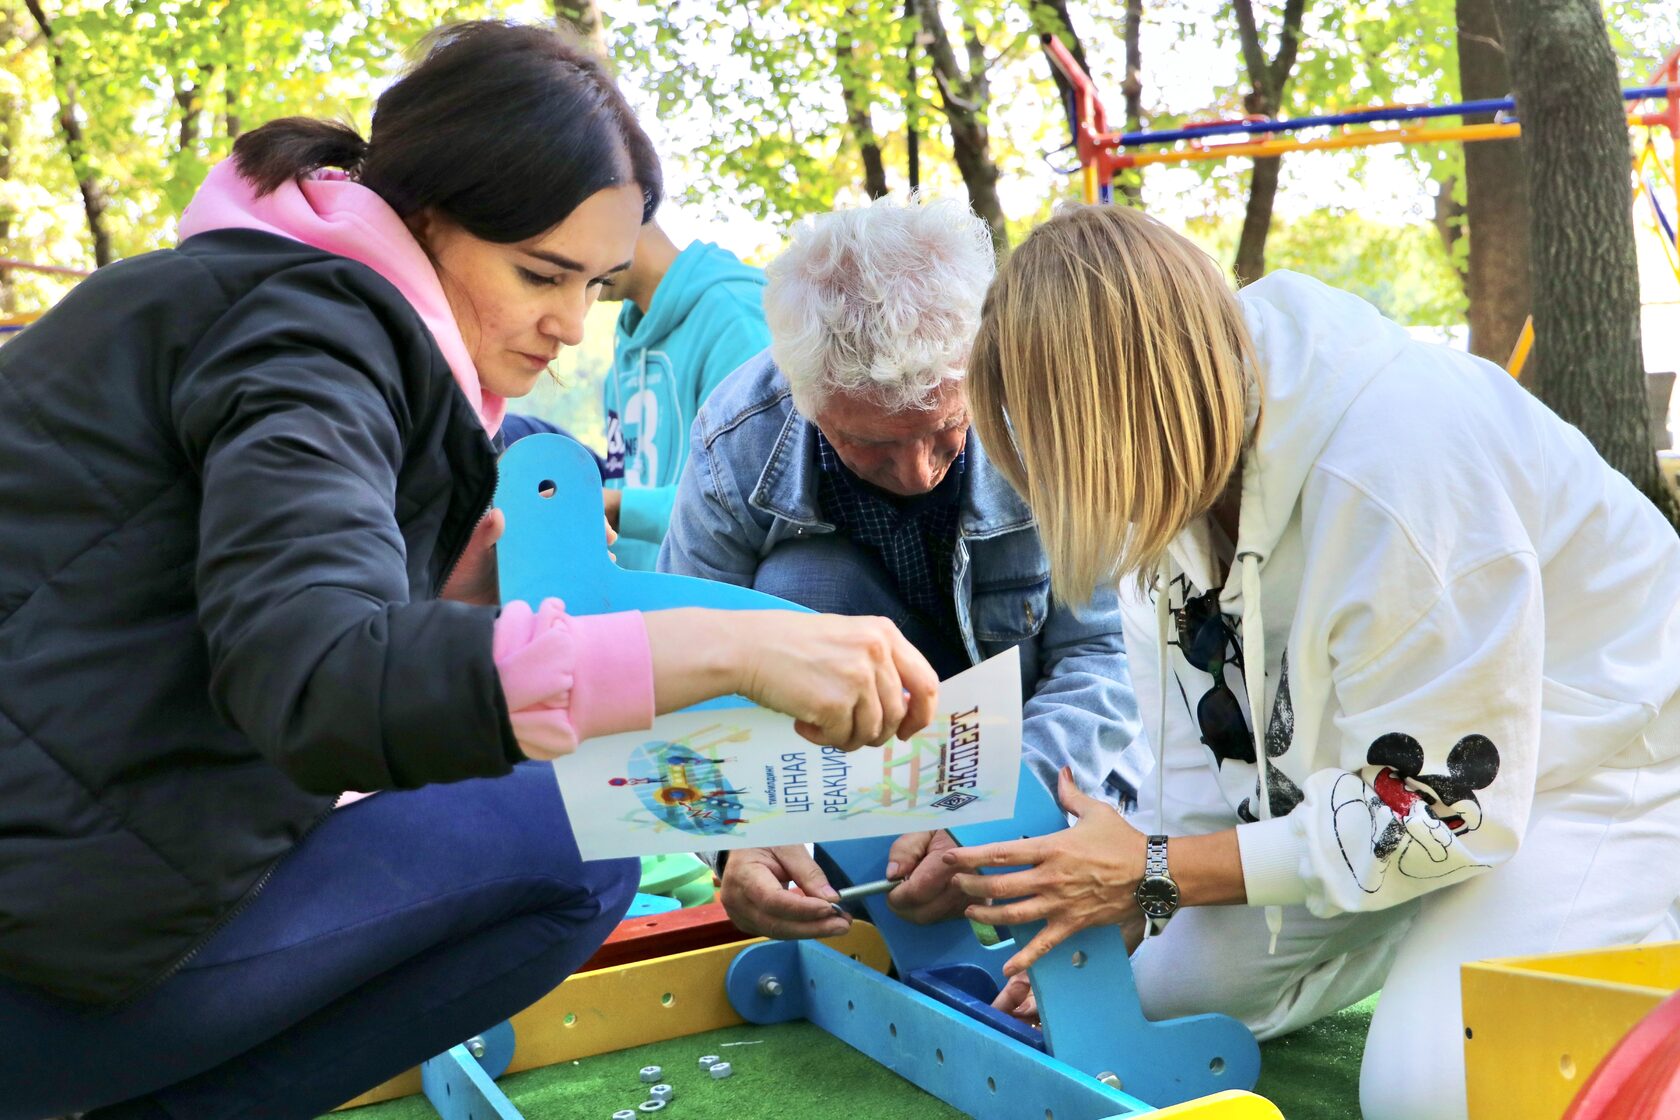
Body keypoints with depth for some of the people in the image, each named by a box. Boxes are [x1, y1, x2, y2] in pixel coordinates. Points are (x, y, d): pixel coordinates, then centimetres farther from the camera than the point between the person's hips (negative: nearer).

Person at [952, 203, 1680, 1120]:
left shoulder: (1391, 464, -36)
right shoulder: (1193, 455, -10)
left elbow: (1437, 806, -29)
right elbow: (1205, 738, 0)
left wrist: (1155, 874, -24)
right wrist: (1110, 910, -7)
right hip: (1360, 766, 8)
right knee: (1166, 985, 3)